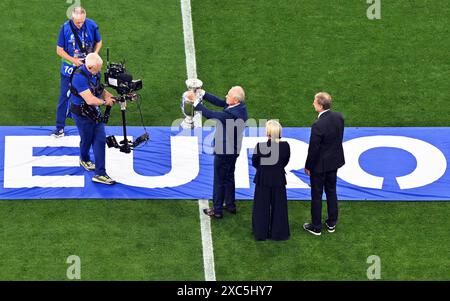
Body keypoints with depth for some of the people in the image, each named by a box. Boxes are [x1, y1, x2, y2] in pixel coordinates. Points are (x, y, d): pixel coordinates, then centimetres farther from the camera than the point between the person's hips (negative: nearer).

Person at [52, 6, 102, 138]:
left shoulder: (91, 25, -12)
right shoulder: (65, 28, -16)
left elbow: (98, 42, 4)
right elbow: (59, 50, -9)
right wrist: (73, 60, -20)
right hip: (69, 68, -1)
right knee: (64, 97, 1)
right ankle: (60, 128, 8)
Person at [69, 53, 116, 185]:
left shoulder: (95, 73, -4)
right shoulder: (79, 77, -30)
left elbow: (100, 89, 11)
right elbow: (90, 100, -34)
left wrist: (111, 97, -7)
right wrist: (105, 102, -20)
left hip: (94, 112, 7)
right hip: (82, 113, -7)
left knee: (100, 139, 0)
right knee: (87, 139, 15)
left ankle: (100, 174, 2)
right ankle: (84, 159, 48)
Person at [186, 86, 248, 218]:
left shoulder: (231, 114, -33)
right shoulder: (241, 107, -7)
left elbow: (209, 114, -29)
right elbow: (220, 102, -1)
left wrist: (195, 102, -20)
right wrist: (202, 93, -7)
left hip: (224, 151, -9)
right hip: (233, 149, 9)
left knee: (219, 181, 7)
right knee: (229, 178, 24)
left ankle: (217, 210, 19)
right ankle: (230, 205, 37)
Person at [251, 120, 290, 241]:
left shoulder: (260, 146, -20)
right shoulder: (285, 146, -14)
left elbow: (254, 163, -6)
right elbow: (285, 162, 1)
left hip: (262, 179, -1)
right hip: (278, 179, 1)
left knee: (262, 207, 14)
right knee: (278, 207, 15)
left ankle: (261, 233, 21)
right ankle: (278, 233, 24)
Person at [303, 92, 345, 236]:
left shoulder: (318, 125, -30)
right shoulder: (338, 117, -8)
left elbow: (313, 149, -22)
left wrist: (308, 166, -8)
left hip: (320, 164, -7)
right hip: (334, 161, 7)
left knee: (316, 195, 9)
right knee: (331, 191, 21)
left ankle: (316, 227, 21)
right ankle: (331, 223, 33)